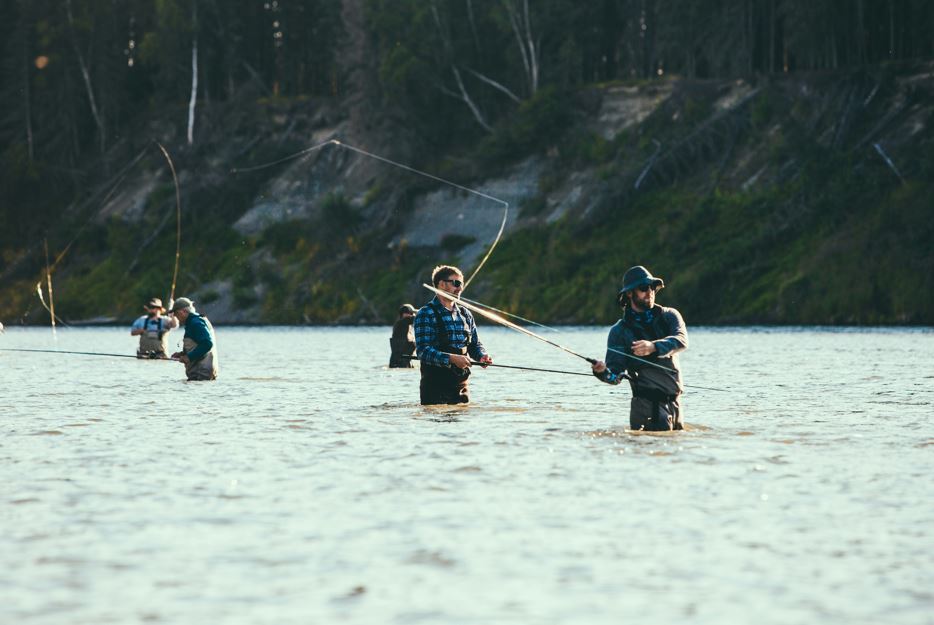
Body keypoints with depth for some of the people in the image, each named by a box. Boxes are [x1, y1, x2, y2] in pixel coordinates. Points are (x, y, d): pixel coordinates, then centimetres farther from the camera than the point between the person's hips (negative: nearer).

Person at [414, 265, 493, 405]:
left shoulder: (465, 314, 14)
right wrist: (451, 359, -28)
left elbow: (475, 344, 20)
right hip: (434, 386, -6)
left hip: (461, 383, 6)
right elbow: (423, 350, -16)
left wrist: (482, 356, -4)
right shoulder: (426, 314, -7)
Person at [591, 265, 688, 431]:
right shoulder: (619, 331, -1)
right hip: (648, 403, -4)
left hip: (675, 401, 4)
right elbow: (616, 376, -6)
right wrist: (603, 372, -30)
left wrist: (653, 347, -34)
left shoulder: (669, 316, 6)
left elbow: (681, 340, -16)